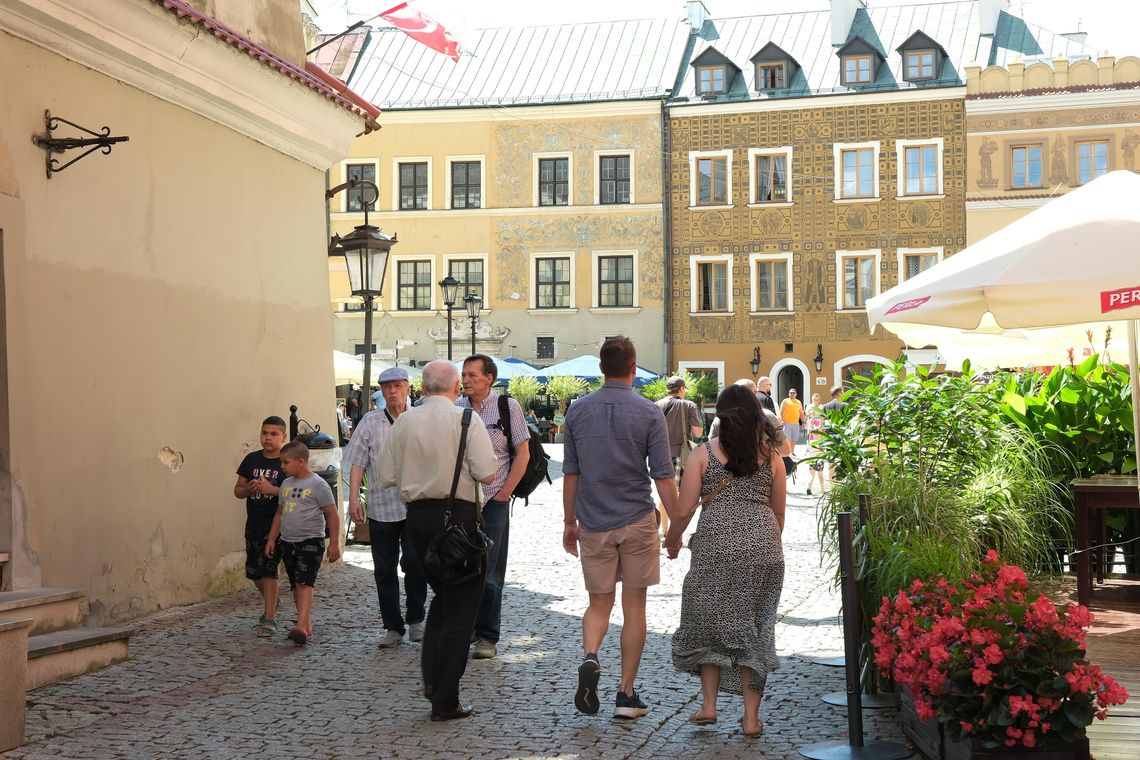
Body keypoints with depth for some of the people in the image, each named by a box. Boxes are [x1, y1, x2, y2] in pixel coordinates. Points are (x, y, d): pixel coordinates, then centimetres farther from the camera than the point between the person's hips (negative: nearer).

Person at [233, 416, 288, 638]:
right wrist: (249, 489, -8)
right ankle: (272, 605, 38)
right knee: (253, 571, 13)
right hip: (253, 524, 6)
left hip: (276, 525, -6)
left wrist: (273, 490, -25)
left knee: (268, 569, -10)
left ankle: (269, 619, -3)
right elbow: (238, 490, 14)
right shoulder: (252, 459, 9)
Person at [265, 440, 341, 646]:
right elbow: (279, 513, 20)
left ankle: (301, 626, -28)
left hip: (310, 541, -7)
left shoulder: (317, 484, -9)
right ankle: (307, 626, 16)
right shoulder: (286, 484, 12)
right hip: (287, 542, 7)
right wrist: (272, 539, 16)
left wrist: (334, 543, -11)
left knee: (304, 582, -18)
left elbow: (332, 515, -8)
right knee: (296, 585, 9)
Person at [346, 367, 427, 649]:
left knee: (414, 562, -11)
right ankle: (393, 628, 16)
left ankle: (415, 619, 10)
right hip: (380, 507, 1)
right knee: (384, 569, 5)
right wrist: (353, 499, -5)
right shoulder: (370, 423, 7)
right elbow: (357, 464, 5)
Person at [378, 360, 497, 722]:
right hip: (459, 515, -5)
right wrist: (461, 465, 6)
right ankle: (445, 702, 6)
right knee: (460, 607, 4)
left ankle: (431, 676, 15)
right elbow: (487, 474, -15)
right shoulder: (466, 420, -9)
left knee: (443, 596, 25)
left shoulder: (404, 422, 4)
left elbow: (387, 477, 3)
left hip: (417, 516, 5)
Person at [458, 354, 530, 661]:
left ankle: (487, 637, 8)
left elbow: (523, 454, -1)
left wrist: (503, 494, -5)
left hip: (493, 502, -3)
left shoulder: (507, 406, -3)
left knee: (489, 574, -1)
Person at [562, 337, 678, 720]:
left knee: (599, 603, 13)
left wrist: (569, 522, 14)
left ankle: (590, 657, -15)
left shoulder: (578, 411, 2)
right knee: (634, 606, 7)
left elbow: (570, 474, 5)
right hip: (637, 521, -2)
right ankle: (626, 694, 10)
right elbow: (663, 477, -7)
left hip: (593, 524, 2)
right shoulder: (649, 413, -6)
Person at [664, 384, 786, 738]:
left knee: (709, 620, 15)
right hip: (762, 544, 2)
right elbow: (779, 512, 12)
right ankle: (751, 716, 10)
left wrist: (672, 540, 16)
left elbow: (684, 510, -1)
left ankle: (708, 704, 12)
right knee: (754, 626, 9)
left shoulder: (703, 453, 1)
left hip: (716, 543, -1)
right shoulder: (771, 455, 7)